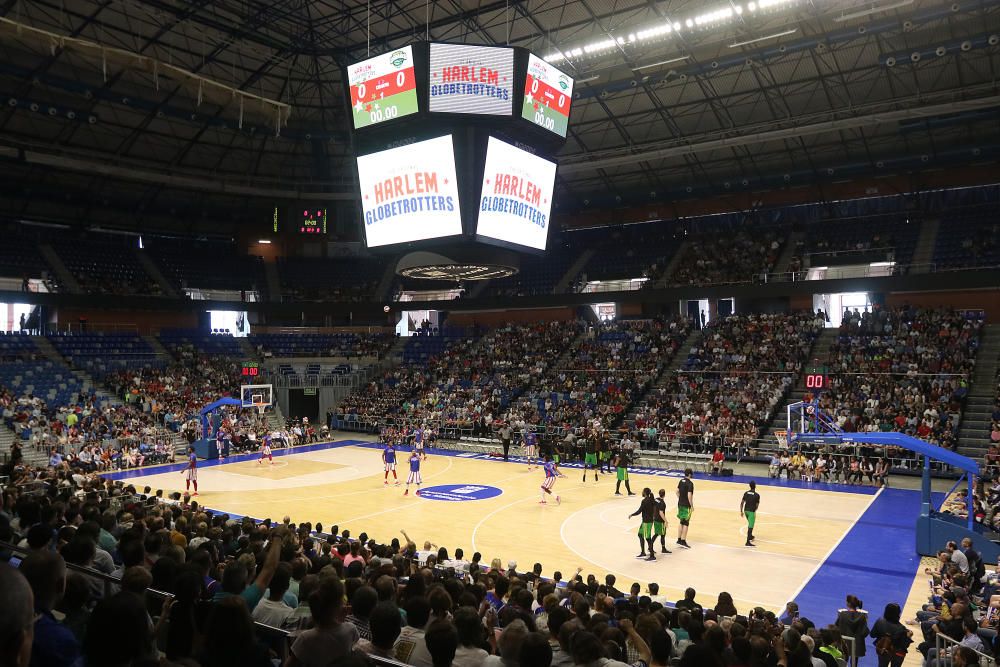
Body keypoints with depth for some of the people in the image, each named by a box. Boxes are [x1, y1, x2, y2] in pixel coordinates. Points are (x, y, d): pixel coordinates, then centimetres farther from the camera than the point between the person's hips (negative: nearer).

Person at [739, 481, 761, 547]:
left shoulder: (746, 493, 2)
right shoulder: (757, 495, -11)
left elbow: (742, 503, 2)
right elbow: (757, 505, -5)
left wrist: (741, 511, 10)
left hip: (746, 510, 6)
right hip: (752, 511, -6)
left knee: (750, 524, 28)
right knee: (750, 526, -5)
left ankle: (750, 536, 43)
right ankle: (748, 542, -9)